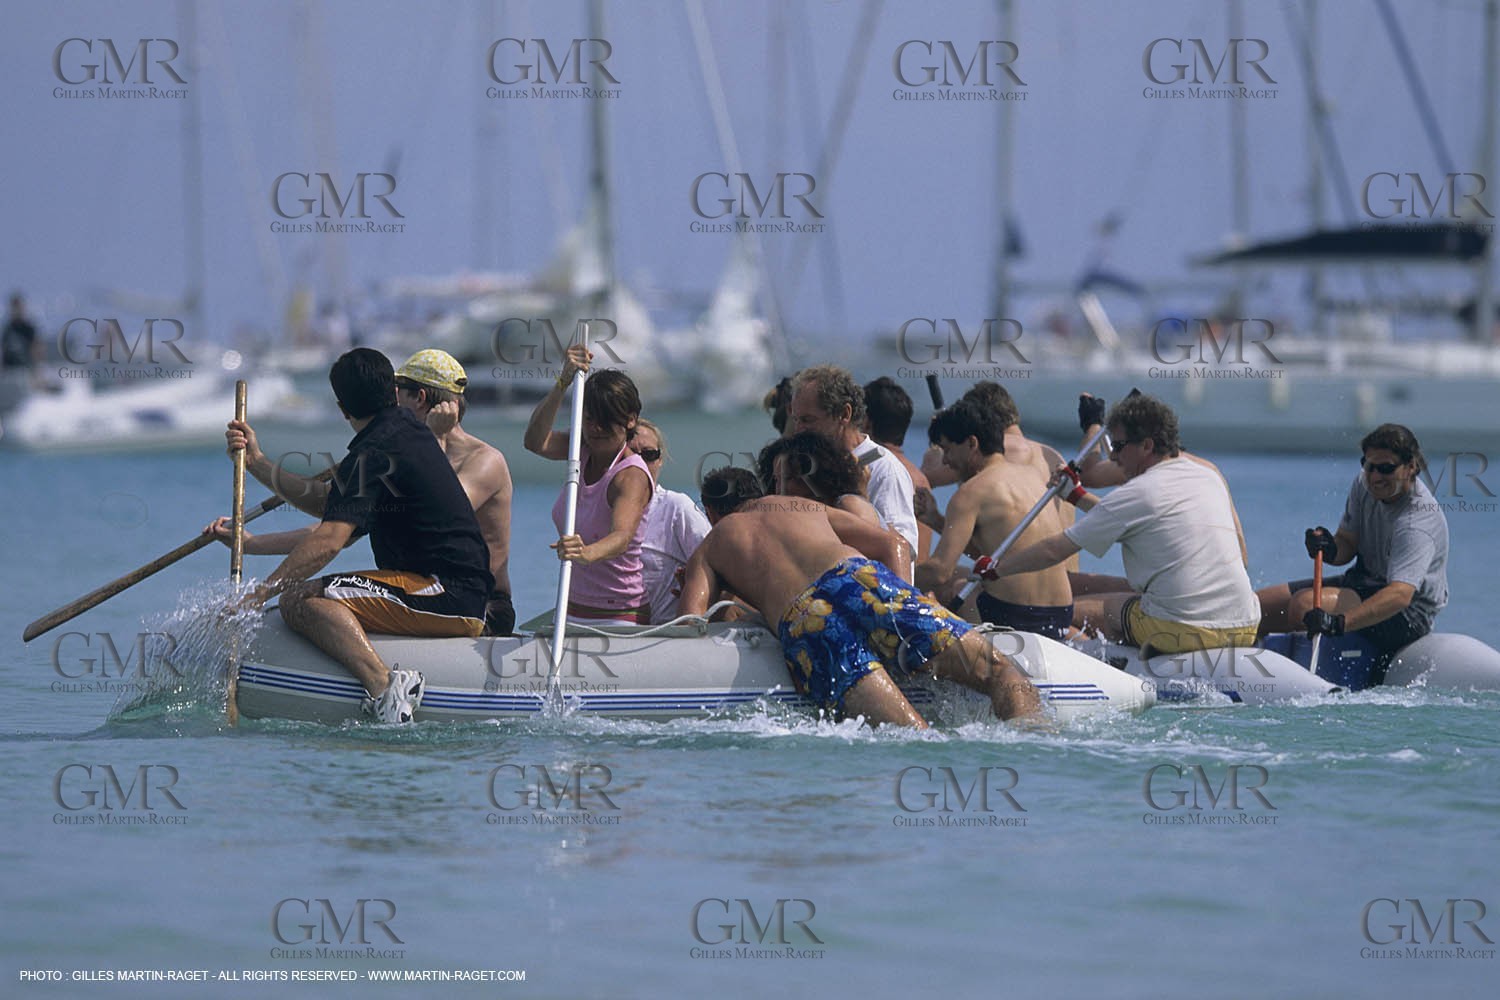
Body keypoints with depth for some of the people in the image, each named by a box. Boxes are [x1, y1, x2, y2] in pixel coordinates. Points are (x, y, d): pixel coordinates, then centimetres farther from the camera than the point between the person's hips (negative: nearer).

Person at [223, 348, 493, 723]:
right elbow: (328, 502, 22)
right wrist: (257, 463, 21)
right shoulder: (406, 427, 18)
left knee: (300, 600, -23)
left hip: (448, 599, -10)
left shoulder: (373, 453, -11)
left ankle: (384, 685, -38)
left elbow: (330, 540, -22)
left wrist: (260, 593, -22)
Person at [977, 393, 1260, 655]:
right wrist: (1077, 495, 35)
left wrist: (993, 569, 11)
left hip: (1181, 630, -7)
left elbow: (1054, 551, -2)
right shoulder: (1210, 480, 15)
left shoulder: (1138, 494, -6)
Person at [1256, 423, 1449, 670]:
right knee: (1257, 605, -2)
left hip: (1409, 614, -9)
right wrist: (1330, 550, -18)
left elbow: (1400, 594, -41)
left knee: (1305, 604, -30)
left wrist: (1339, 623, -53)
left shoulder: (1417, 523, -28)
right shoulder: (1364, 484, -2)